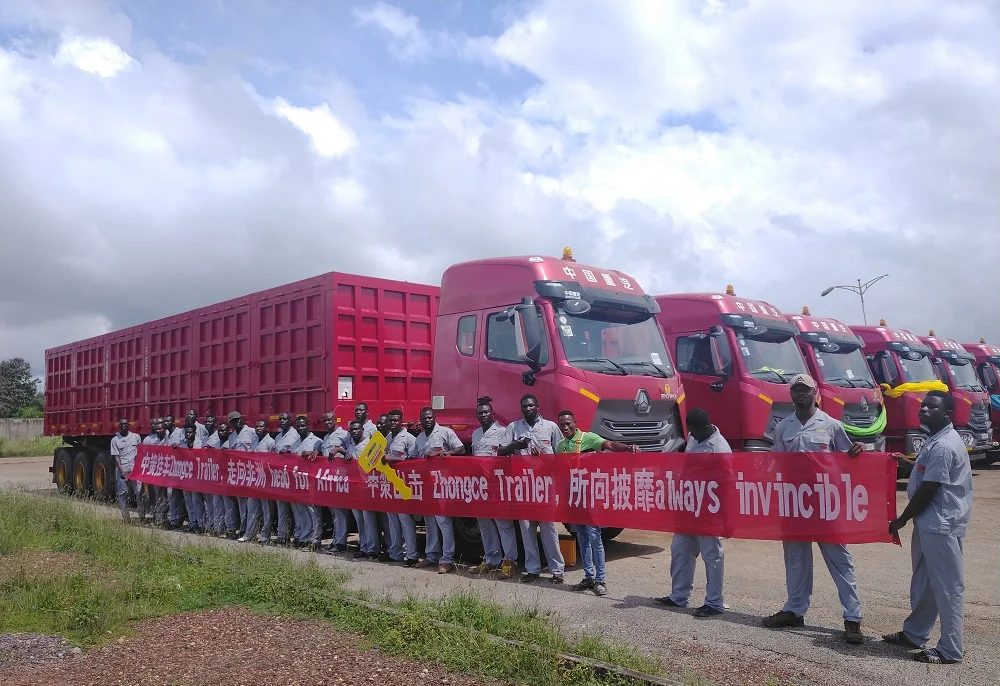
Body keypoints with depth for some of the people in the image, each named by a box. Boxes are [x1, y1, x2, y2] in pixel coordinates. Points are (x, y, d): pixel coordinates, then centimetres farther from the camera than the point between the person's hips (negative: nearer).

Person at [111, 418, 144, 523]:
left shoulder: (136, 437, 9)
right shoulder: (115, 440, 7)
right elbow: (116, 456, 1)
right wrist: (122, 470, -10)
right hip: (122, 469, 0)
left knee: (139, 492, -7)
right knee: (123, 493, 2)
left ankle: (142, 517, -3)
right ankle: (125, 518, 7)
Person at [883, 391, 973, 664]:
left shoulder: (944, 446, -20)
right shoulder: (935, 441, 12)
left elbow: (928, 490, -19)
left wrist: (901, 520, -10)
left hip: (942, 525, -11)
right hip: (929, 523, 11)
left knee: (947, 588, -2)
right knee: (923, 583, 19)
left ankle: (950, 650, 6)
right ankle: (914, 634, 31)